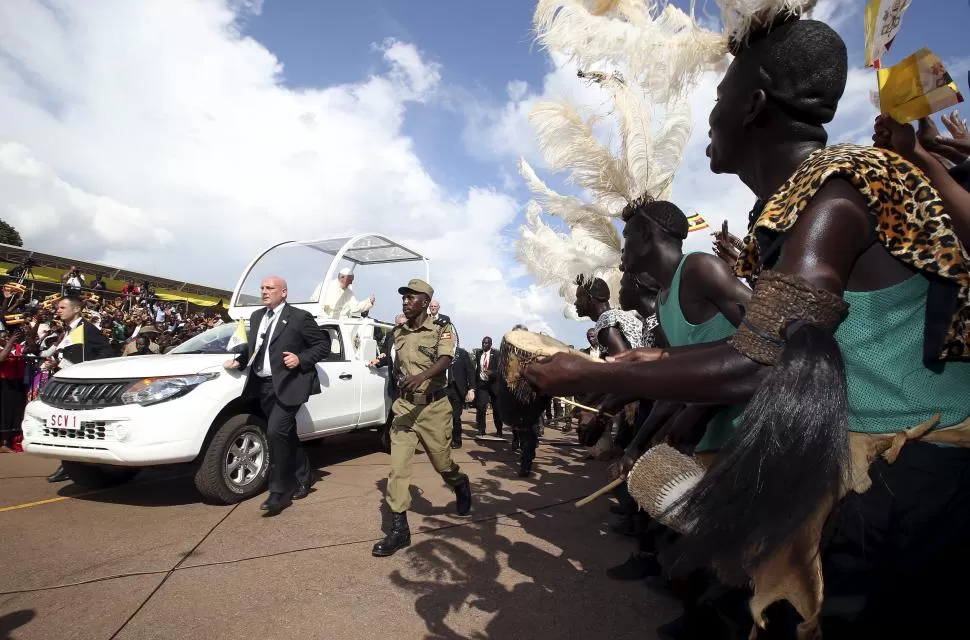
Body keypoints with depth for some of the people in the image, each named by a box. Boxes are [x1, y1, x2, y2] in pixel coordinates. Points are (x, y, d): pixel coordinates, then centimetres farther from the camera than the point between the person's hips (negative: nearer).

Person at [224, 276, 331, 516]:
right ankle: (304, 476, 34)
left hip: (287, 385, -7)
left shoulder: (299, 317, -7)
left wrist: (301, 359, -17)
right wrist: (240, 361, 5)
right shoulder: (257, 316, 14)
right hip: (263, 386, 7)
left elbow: (324, 344, -6)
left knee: (276, 432, -15)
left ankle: (279, 492, -2)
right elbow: (254, 348, 22)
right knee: (286, 434, 16)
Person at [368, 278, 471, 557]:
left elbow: (445, 361, -26)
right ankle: (399, 529, 7)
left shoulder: (441, 329, -7)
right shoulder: (399, 332, 8)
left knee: (442, 464, 10)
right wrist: (387, 362, 6)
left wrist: (421, 376, -42)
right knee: (397, 467, -3)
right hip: (404, 406, 4)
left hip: (433, 407, -3)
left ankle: (461, 484, 44)